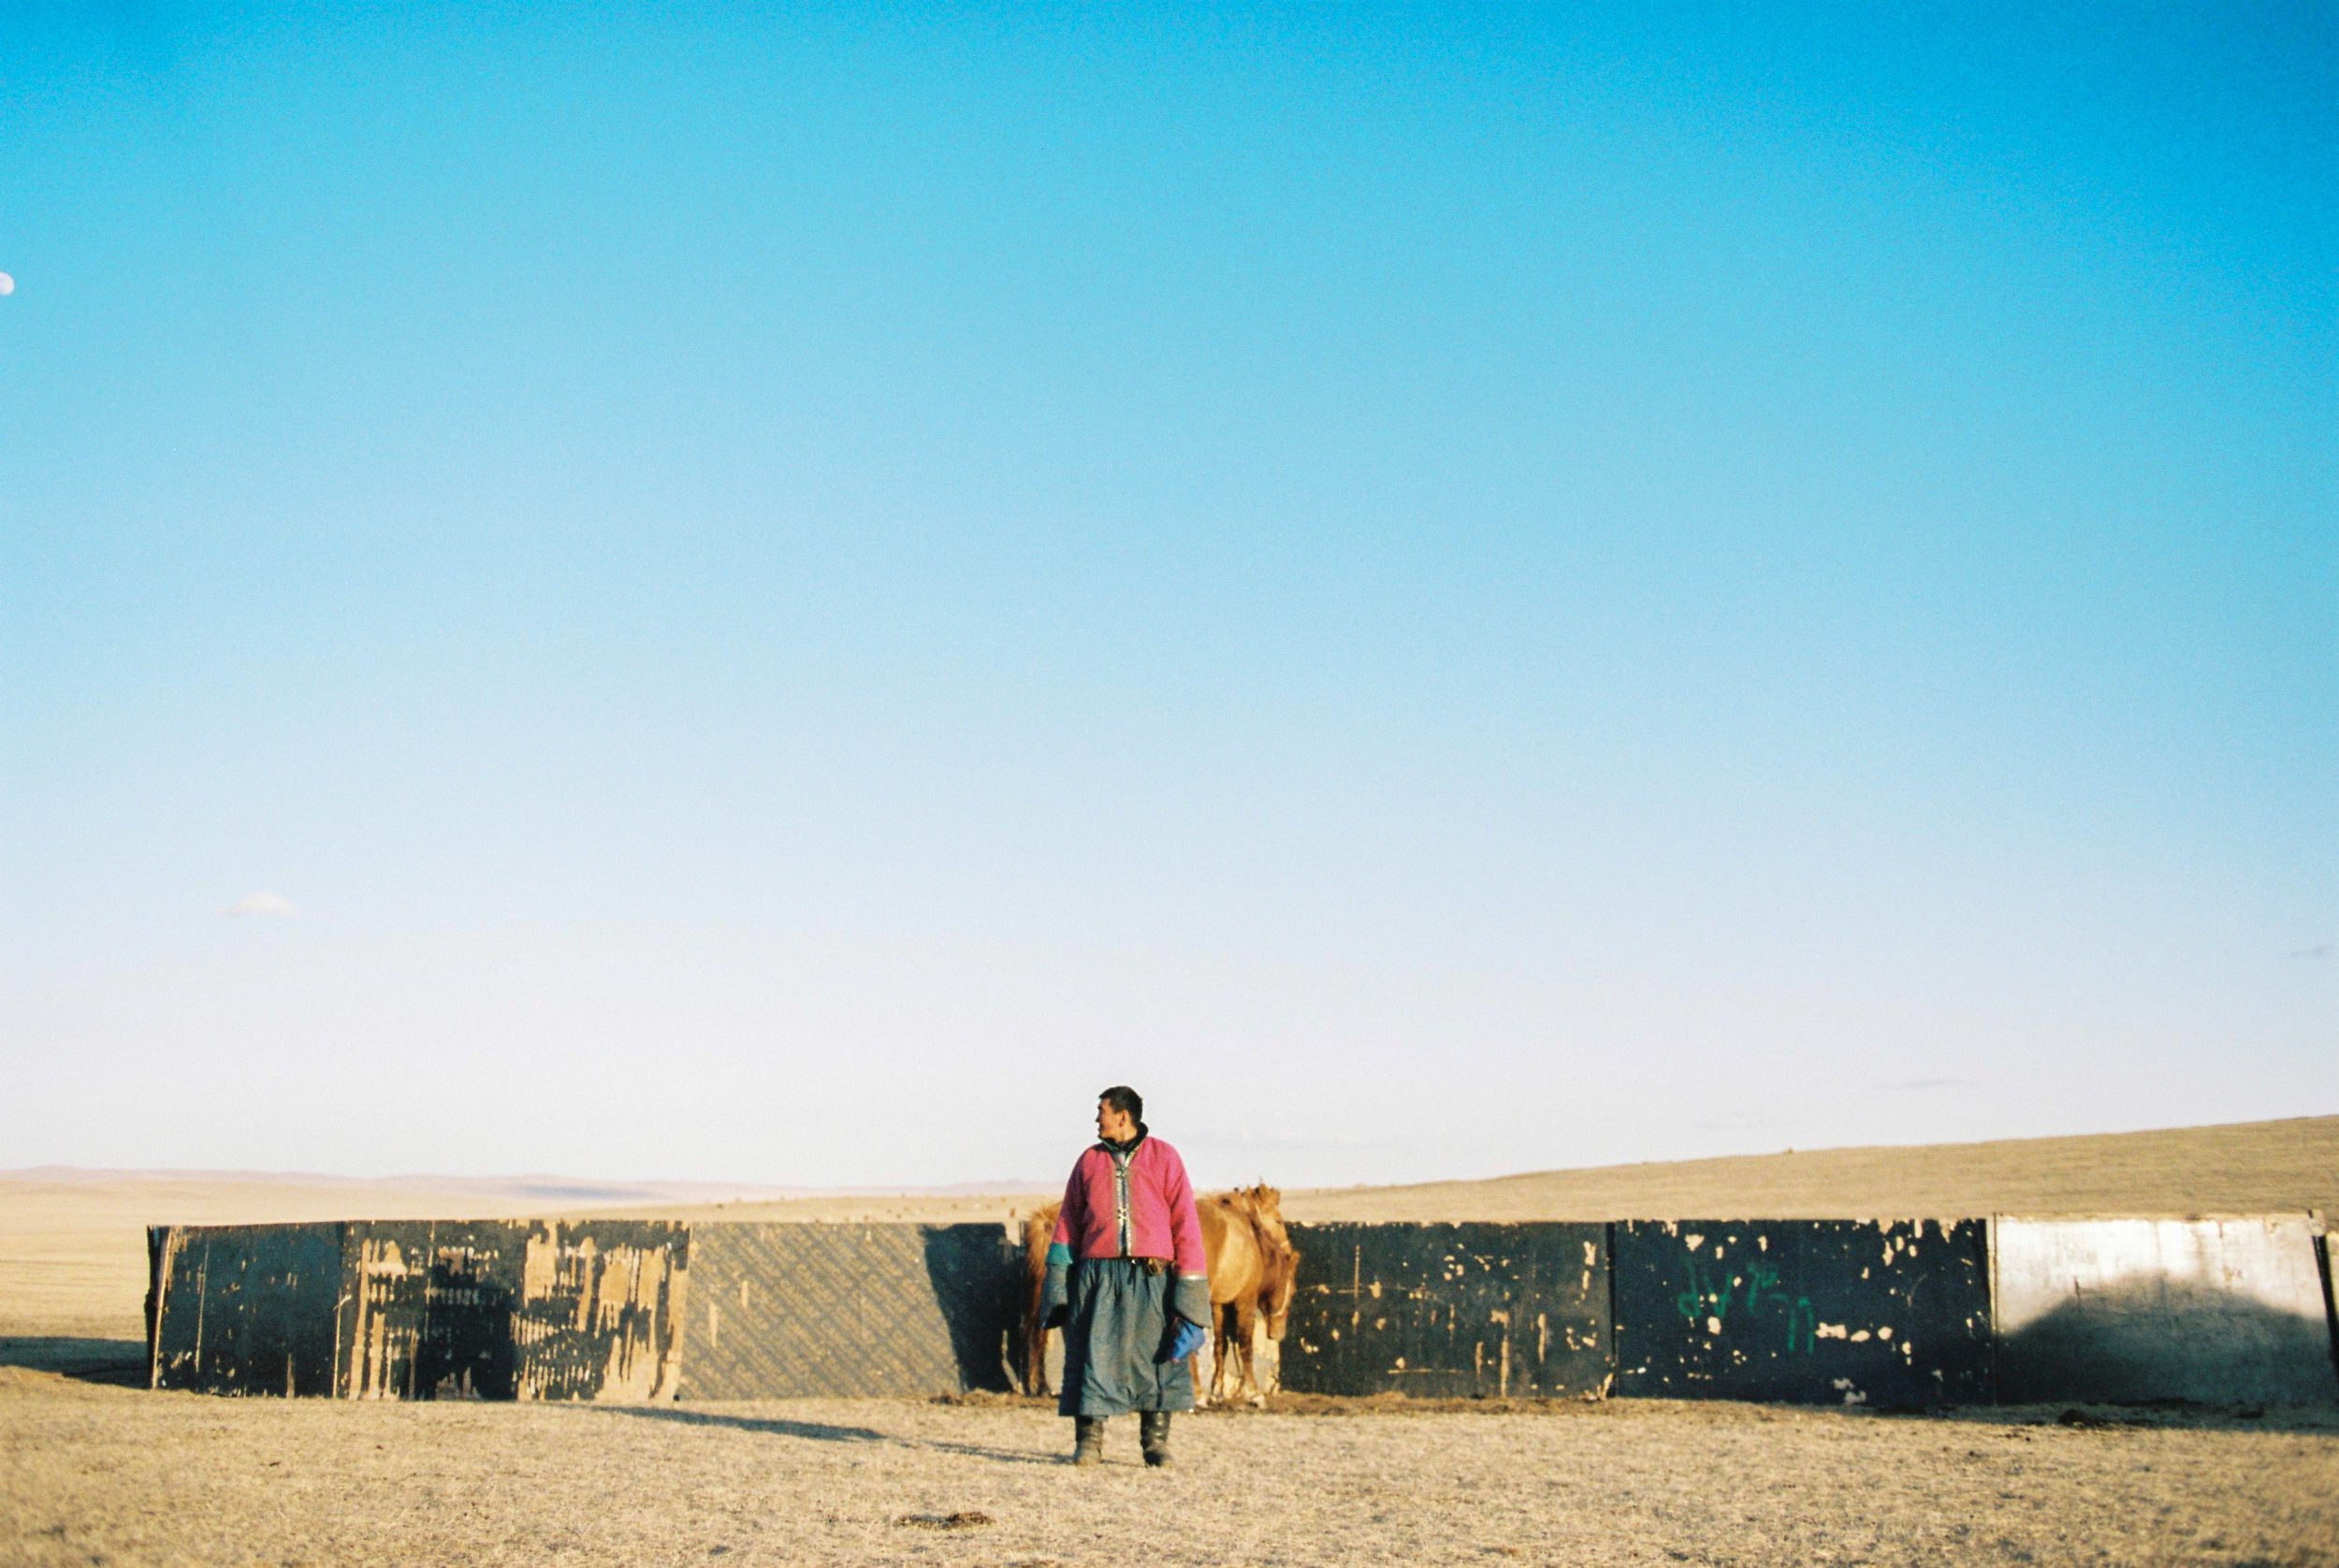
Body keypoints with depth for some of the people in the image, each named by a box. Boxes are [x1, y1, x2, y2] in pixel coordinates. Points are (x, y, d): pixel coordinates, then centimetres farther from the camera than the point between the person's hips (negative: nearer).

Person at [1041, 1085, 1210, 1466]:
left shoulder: (1164, 1157, 5)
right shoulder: (1089, 1160, 12)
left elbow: (1185, 1221, 2)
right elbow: (1069, 1221, 12)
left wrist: (1189, 1287, -5)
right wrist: (1058, 1284, 5)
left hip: (1151, 1276, -1)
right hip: (1098, 1275, 2)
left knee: (1158, 1356, 1)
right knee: (1093, 1356, -2)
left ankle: (1155, 1441, 11)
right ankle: (1089, 1441, 5)